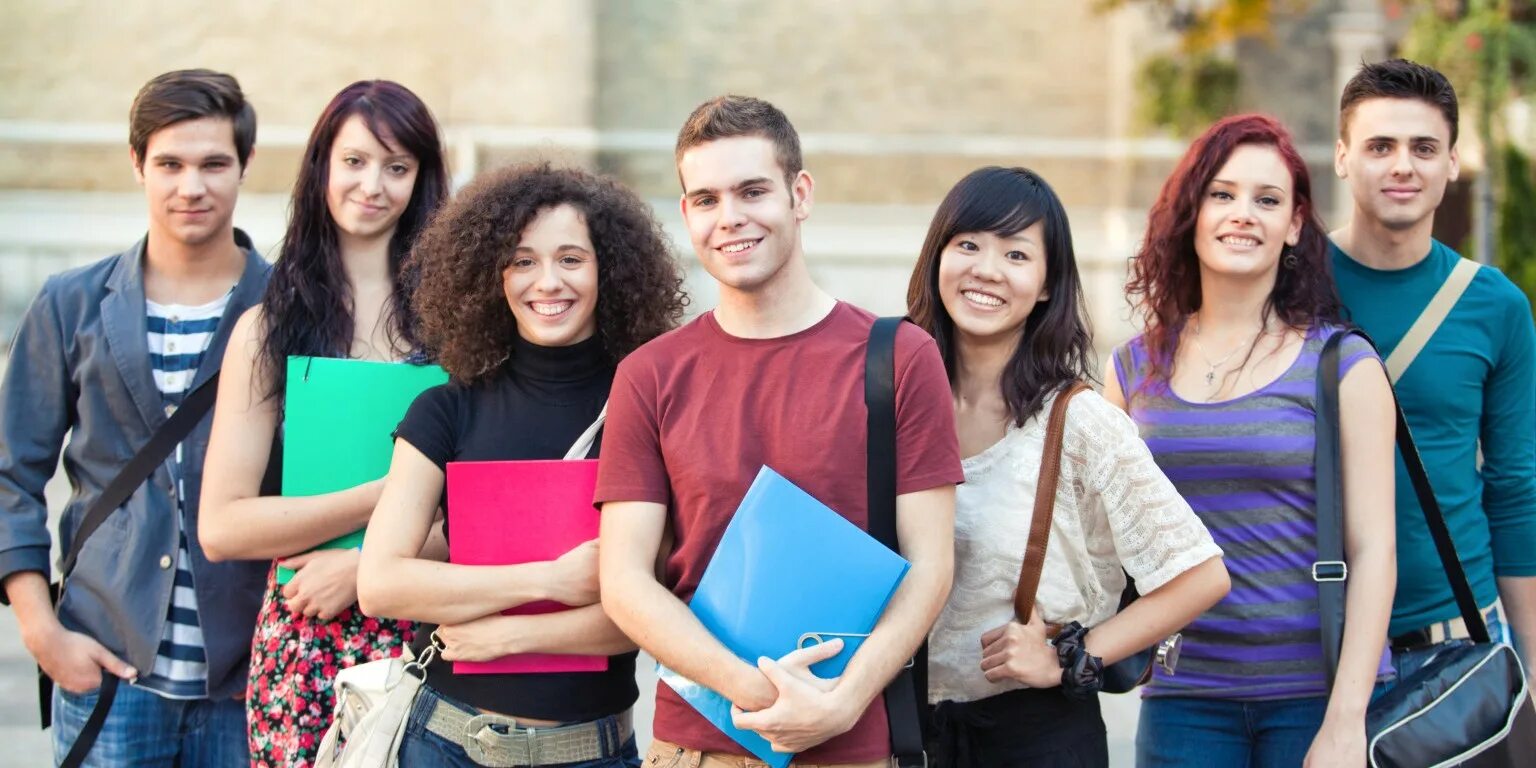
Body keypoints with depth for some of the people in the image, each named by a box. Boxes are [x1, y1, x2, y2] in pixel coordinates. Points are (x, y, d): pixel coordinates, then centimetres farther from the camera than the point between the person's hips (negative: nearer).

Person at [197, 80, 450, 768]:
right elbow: (222, 527, -3)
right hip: (303, 649, 0)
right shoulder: (269, 329, 5)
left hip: (430, 632, 0)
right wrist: (389, 497, -10)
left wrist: (368, 563, -12)